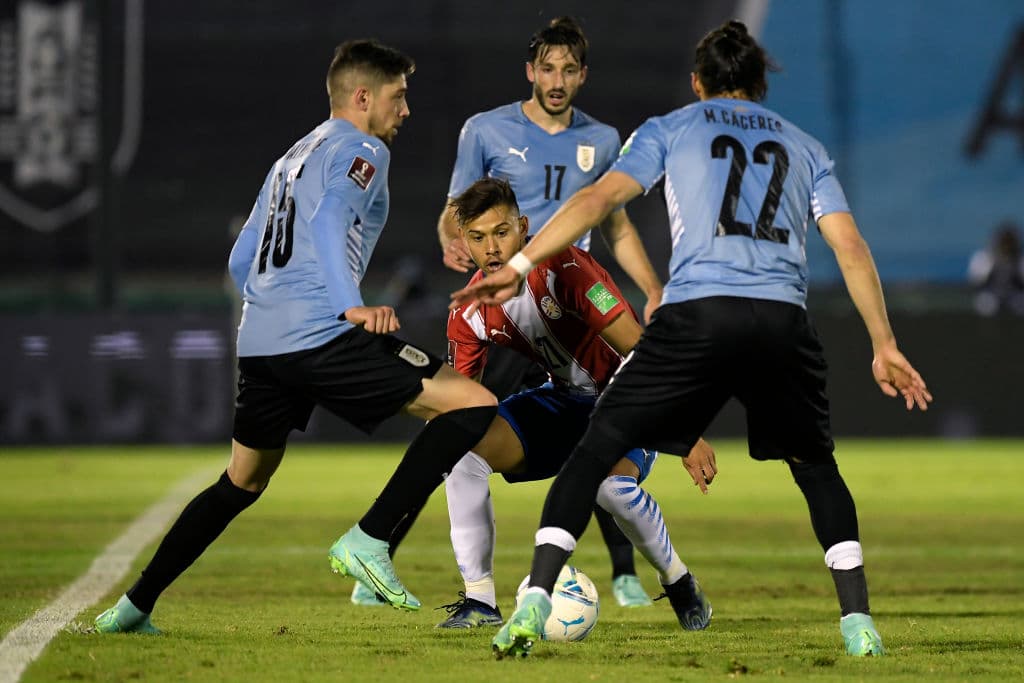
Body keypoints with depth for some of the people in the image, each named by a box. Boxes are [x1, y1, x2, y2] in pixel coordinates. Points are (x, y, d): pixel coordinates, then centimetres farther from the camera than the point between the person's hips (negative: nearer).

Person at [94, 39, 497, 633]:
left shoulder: (293, 157, 27)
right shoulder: (362, 150, 1)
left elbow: (241, 262, 31)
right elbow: (330, 218, -19)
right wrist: (353, 306, -30)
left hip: (259, 341, 9)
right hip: (324, 335, -9)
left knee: (241, 484, 25)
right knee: (474, 405, -9)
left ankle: (133, 607, 24)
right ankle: (369, 541, -16)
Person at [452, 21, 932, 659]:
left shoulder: (670, 129, 19)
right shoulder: (804, 146, 25)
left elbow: (599, 198, 6)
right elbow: (851, 246, 17)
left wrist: (517, 265, 4)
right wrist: (885, 347, 19)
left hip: (697, 316, -2)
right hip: (784, 320, 2)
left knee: (599, 446, 7)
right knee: (815, 466, 23)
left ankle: (536, 600, -8)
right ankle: (858, 623, 11)